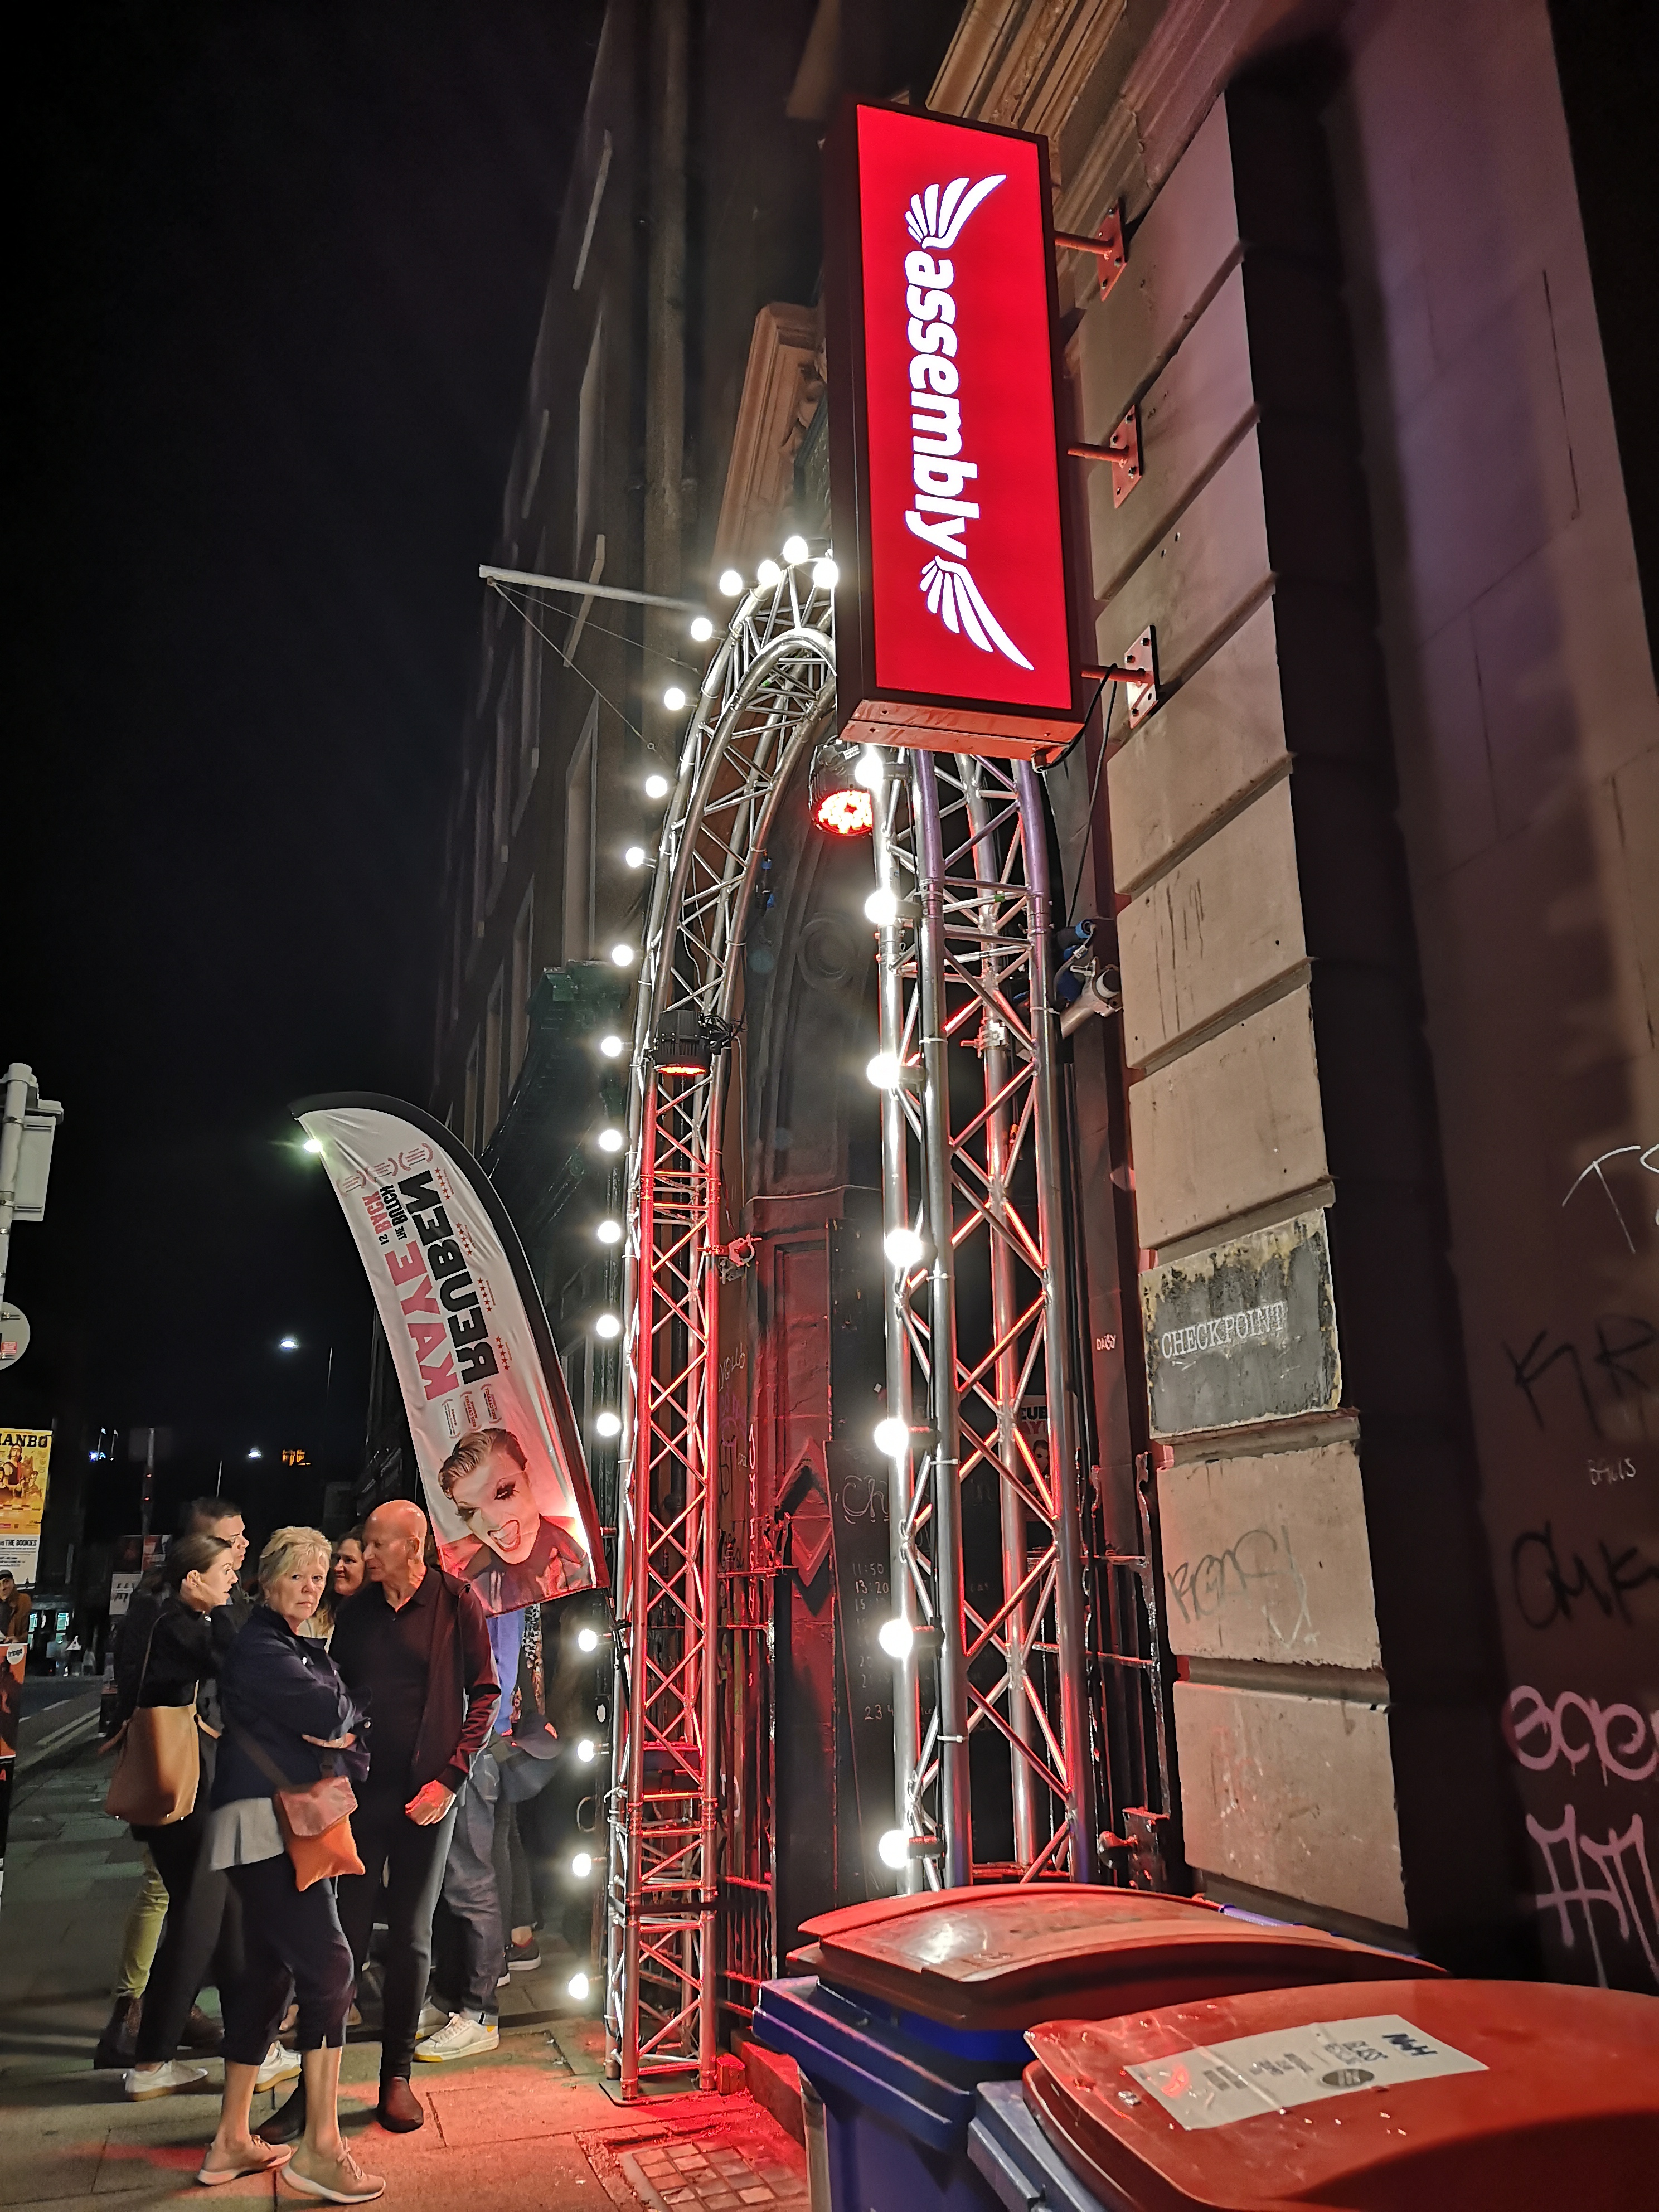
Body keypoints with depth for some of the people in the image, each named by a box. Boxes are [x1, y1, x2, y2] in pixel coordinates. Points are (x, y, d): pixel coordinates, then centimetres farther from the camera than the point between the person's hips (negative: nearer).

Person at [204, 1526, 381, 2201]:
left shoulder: (307, 1649, 19)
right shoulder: (258, 1647, -10)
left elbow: (352, 1737, 14)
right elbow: (331, 1713, -21)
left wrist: (340, 1737, -7)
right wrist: (343, 1715, 1)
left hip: (296, 1828, 9)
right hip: (265, 1824, -9)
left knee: (269, 1971, 13)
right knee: (328, 1965, -13)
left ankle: (231, 2142, 23)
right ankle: (320, 2147, -9)